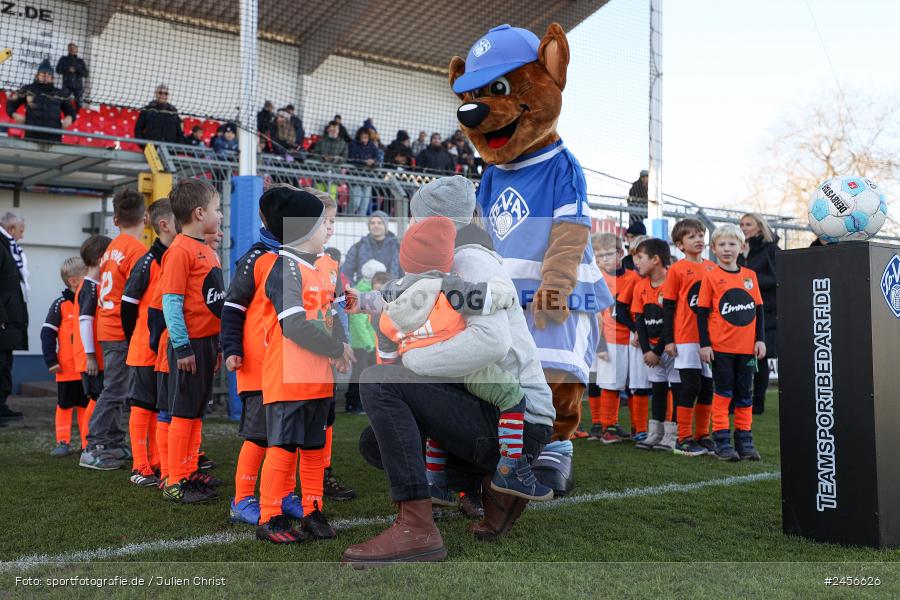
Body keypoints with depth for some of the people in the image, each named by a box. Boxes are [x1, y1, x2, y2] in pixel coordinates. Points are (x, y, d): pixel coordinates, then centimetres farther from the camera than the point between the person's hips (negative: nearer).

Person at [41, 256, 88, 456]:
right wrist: (51, 360, -11)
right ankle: (63, 442, 15)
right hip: (67, 369, -3)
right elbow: (47, 333, -7)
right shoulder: (61, 305, -9)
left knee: (86, 406, 11)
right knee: (64, 405, 8)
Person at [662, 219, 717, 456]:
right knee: (690, 386, -5)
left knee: (707, 387, 9)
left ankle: (702, 436, 19)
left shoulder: (712, 268, 11)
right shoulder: (677, 270, -3)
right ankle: (684, 439, 3)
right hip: (686, 338, -5)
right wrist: (668, 340, -7)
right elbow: (668, 306, -3)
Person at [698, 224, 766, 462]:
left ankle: (744, 441, 18)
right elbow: (702, 312, -3)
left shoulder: (750, 275, 9)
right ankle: (722, 442, 5)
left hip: (747, 346, 4)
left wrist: (760, 339, 5)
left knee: (744, 395, 10)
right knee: (723, 392, -1)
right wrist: (704, 344, -8)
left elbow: (759, 309, 12)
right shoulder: (711, 276, -2)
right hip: (720, 346, -4)